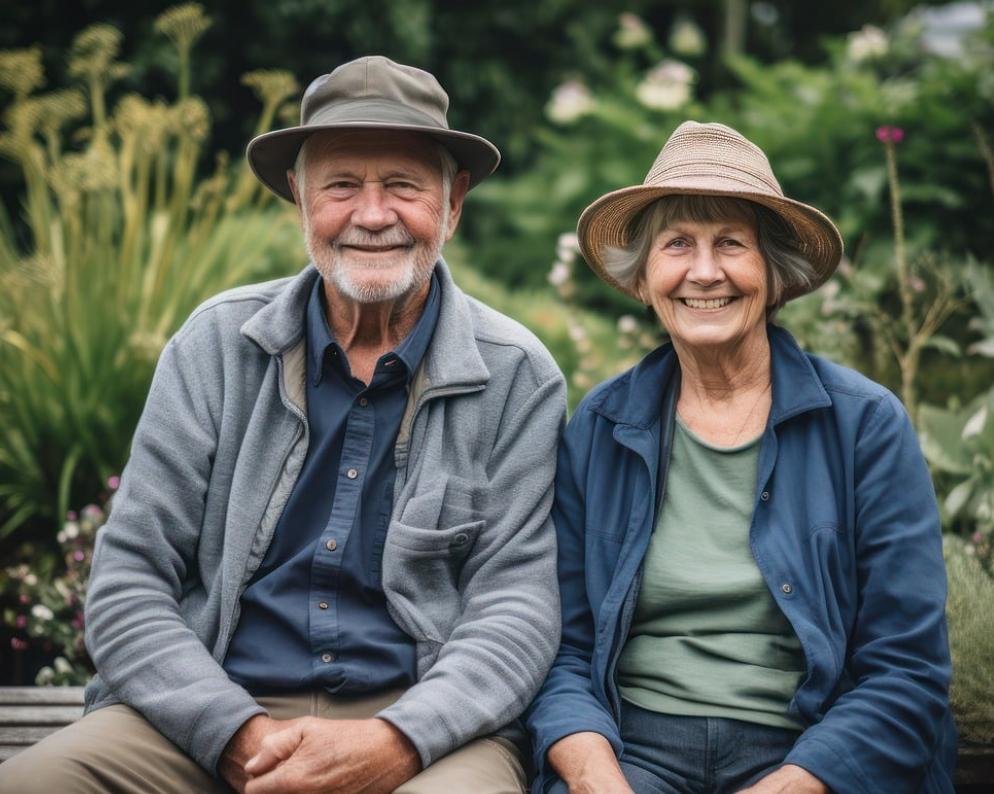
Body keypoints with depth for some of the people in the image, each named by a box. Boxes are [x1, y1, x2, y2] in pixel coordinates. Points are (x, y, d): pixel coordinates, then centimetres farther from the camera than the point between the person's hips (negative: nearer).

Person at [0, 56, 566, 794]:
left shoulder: (518, 378, 1)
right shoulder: (216, 346, 3)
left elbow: (515, 602, -2)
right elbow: (127, 584, 1)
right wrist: (239, 734, -15)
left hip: (424, 723, -1)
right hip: (212, 715, 1)